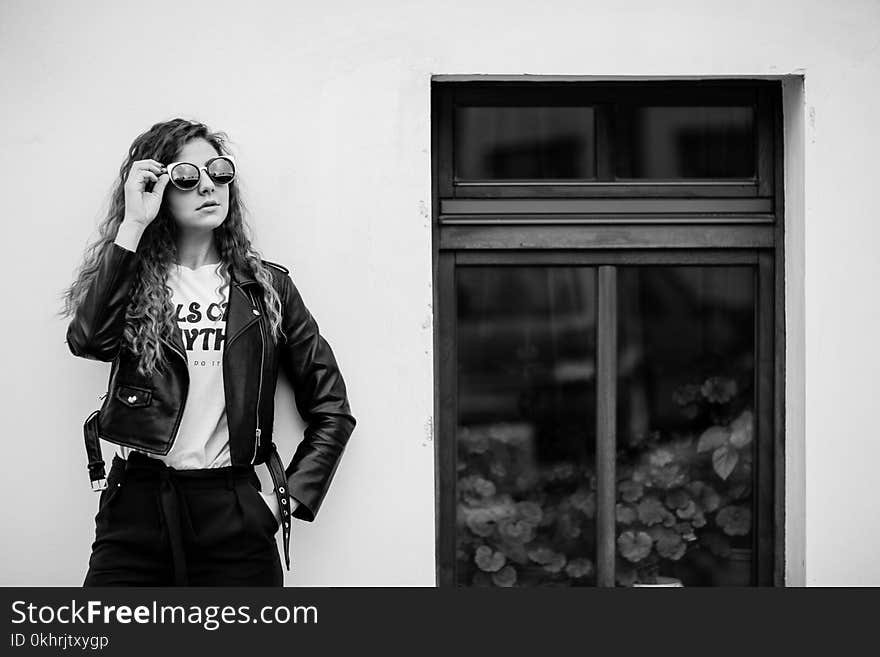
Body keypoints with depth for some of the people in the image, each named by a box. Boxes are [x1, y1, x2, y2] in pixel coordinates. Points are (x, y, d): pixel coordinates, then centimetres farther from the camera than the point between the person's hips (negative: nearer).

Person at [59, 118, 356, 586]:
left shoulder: (266, 287, 9)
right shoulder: (132, 280, 8)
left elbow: (331, 409, 12)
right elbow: (87, 339, -15)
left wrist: (290, 498, 1)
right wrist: (133, 226, -12)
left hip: (233, 517, 1)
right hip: (135, 511, 0)